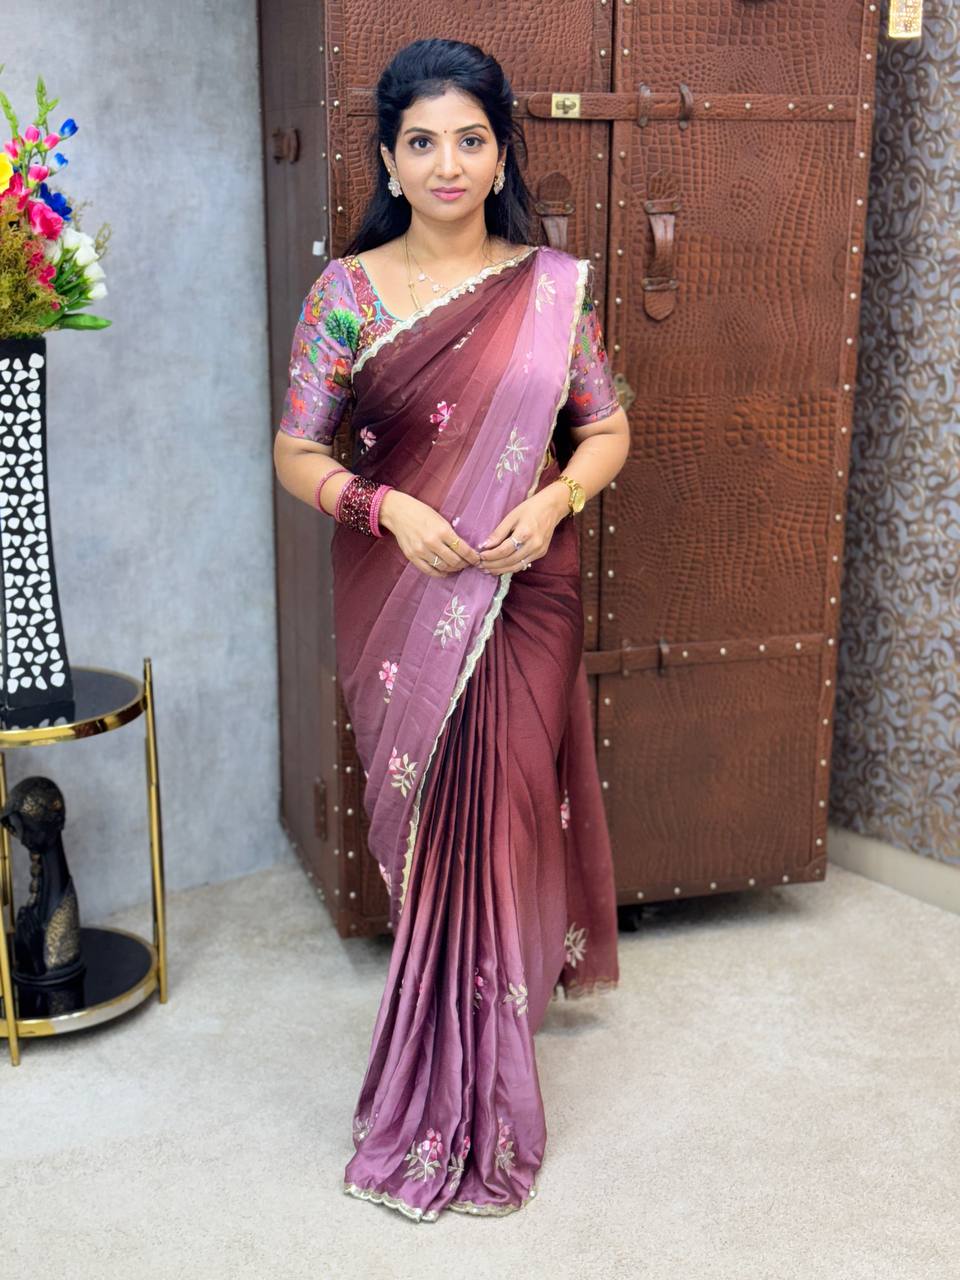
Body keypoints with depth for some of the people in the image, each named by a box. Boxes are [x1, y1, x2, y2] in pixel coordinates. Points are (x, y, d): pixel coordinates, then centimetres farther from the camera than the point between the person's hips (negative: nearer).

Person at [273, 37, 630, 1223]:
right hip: (400, 595, 0)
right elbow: (297, 452, 0)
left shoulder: (554, 286, 0)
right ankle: (457, 1088, 31)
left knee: (501, 812, 2)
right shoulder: (347, 290, -1)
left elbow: (608, 430, 6)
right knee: (425, 819, 8)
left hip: (523, 594, 0)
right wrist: (388, 507, -18)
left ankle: (468, 1109, 21)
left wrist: (552, 501, -14)